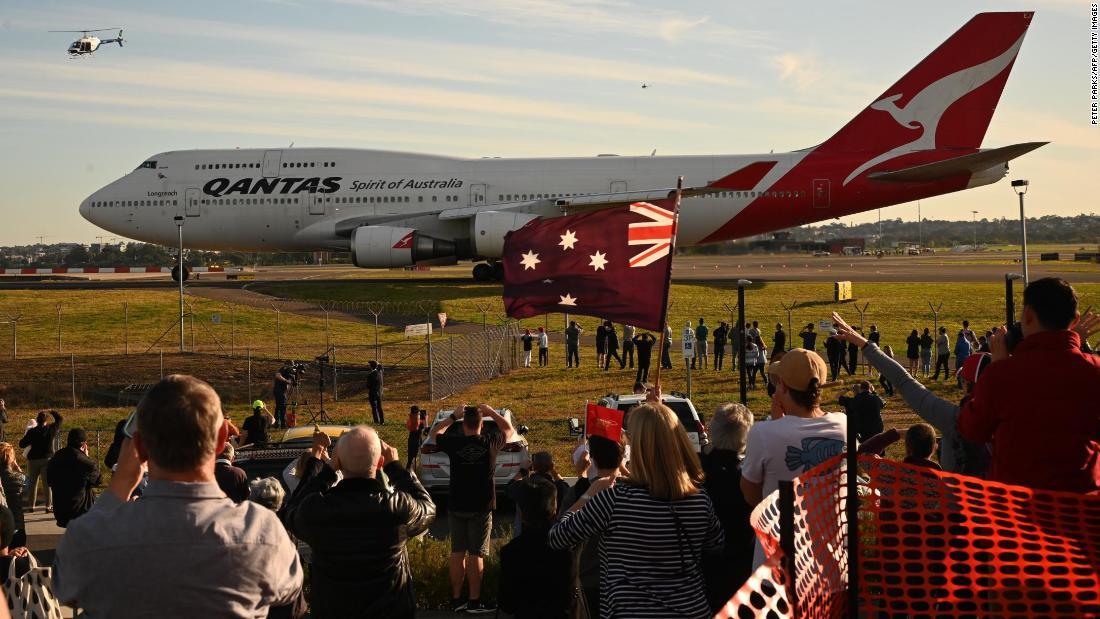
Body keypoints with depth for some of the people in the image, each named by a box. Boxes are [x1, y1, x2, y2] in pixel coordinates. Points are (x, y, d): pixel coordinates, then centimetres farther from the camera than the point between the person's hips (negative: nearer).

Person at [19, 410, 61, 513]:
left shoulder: (32, 432, -7)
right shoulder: (51, 429, -4)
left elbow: (21, 444, -2)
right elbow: (59, 419, 13)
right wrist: (52, 412, 25)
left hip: (33, 459, 0)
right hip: (47, 459, 0)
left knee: (32, 483, 11)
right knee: (48, 483, 2)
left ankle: (31, 506, 13)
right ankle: (48, 506, -3)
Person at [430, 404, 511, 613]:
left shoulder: (454, 444, -9)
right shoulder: (490, 443, -9)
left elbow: (435, 433, 13)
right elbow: (509, 429, 12)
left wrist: (453, 416, 12)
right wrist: (491, 412, 16)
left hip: (458, 507, 2)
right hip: (482, 508, -2)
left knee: (457, 553, 10)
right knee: (476, 555, 1)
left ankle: (456, 598, 15)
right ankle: (474, 601, 5)